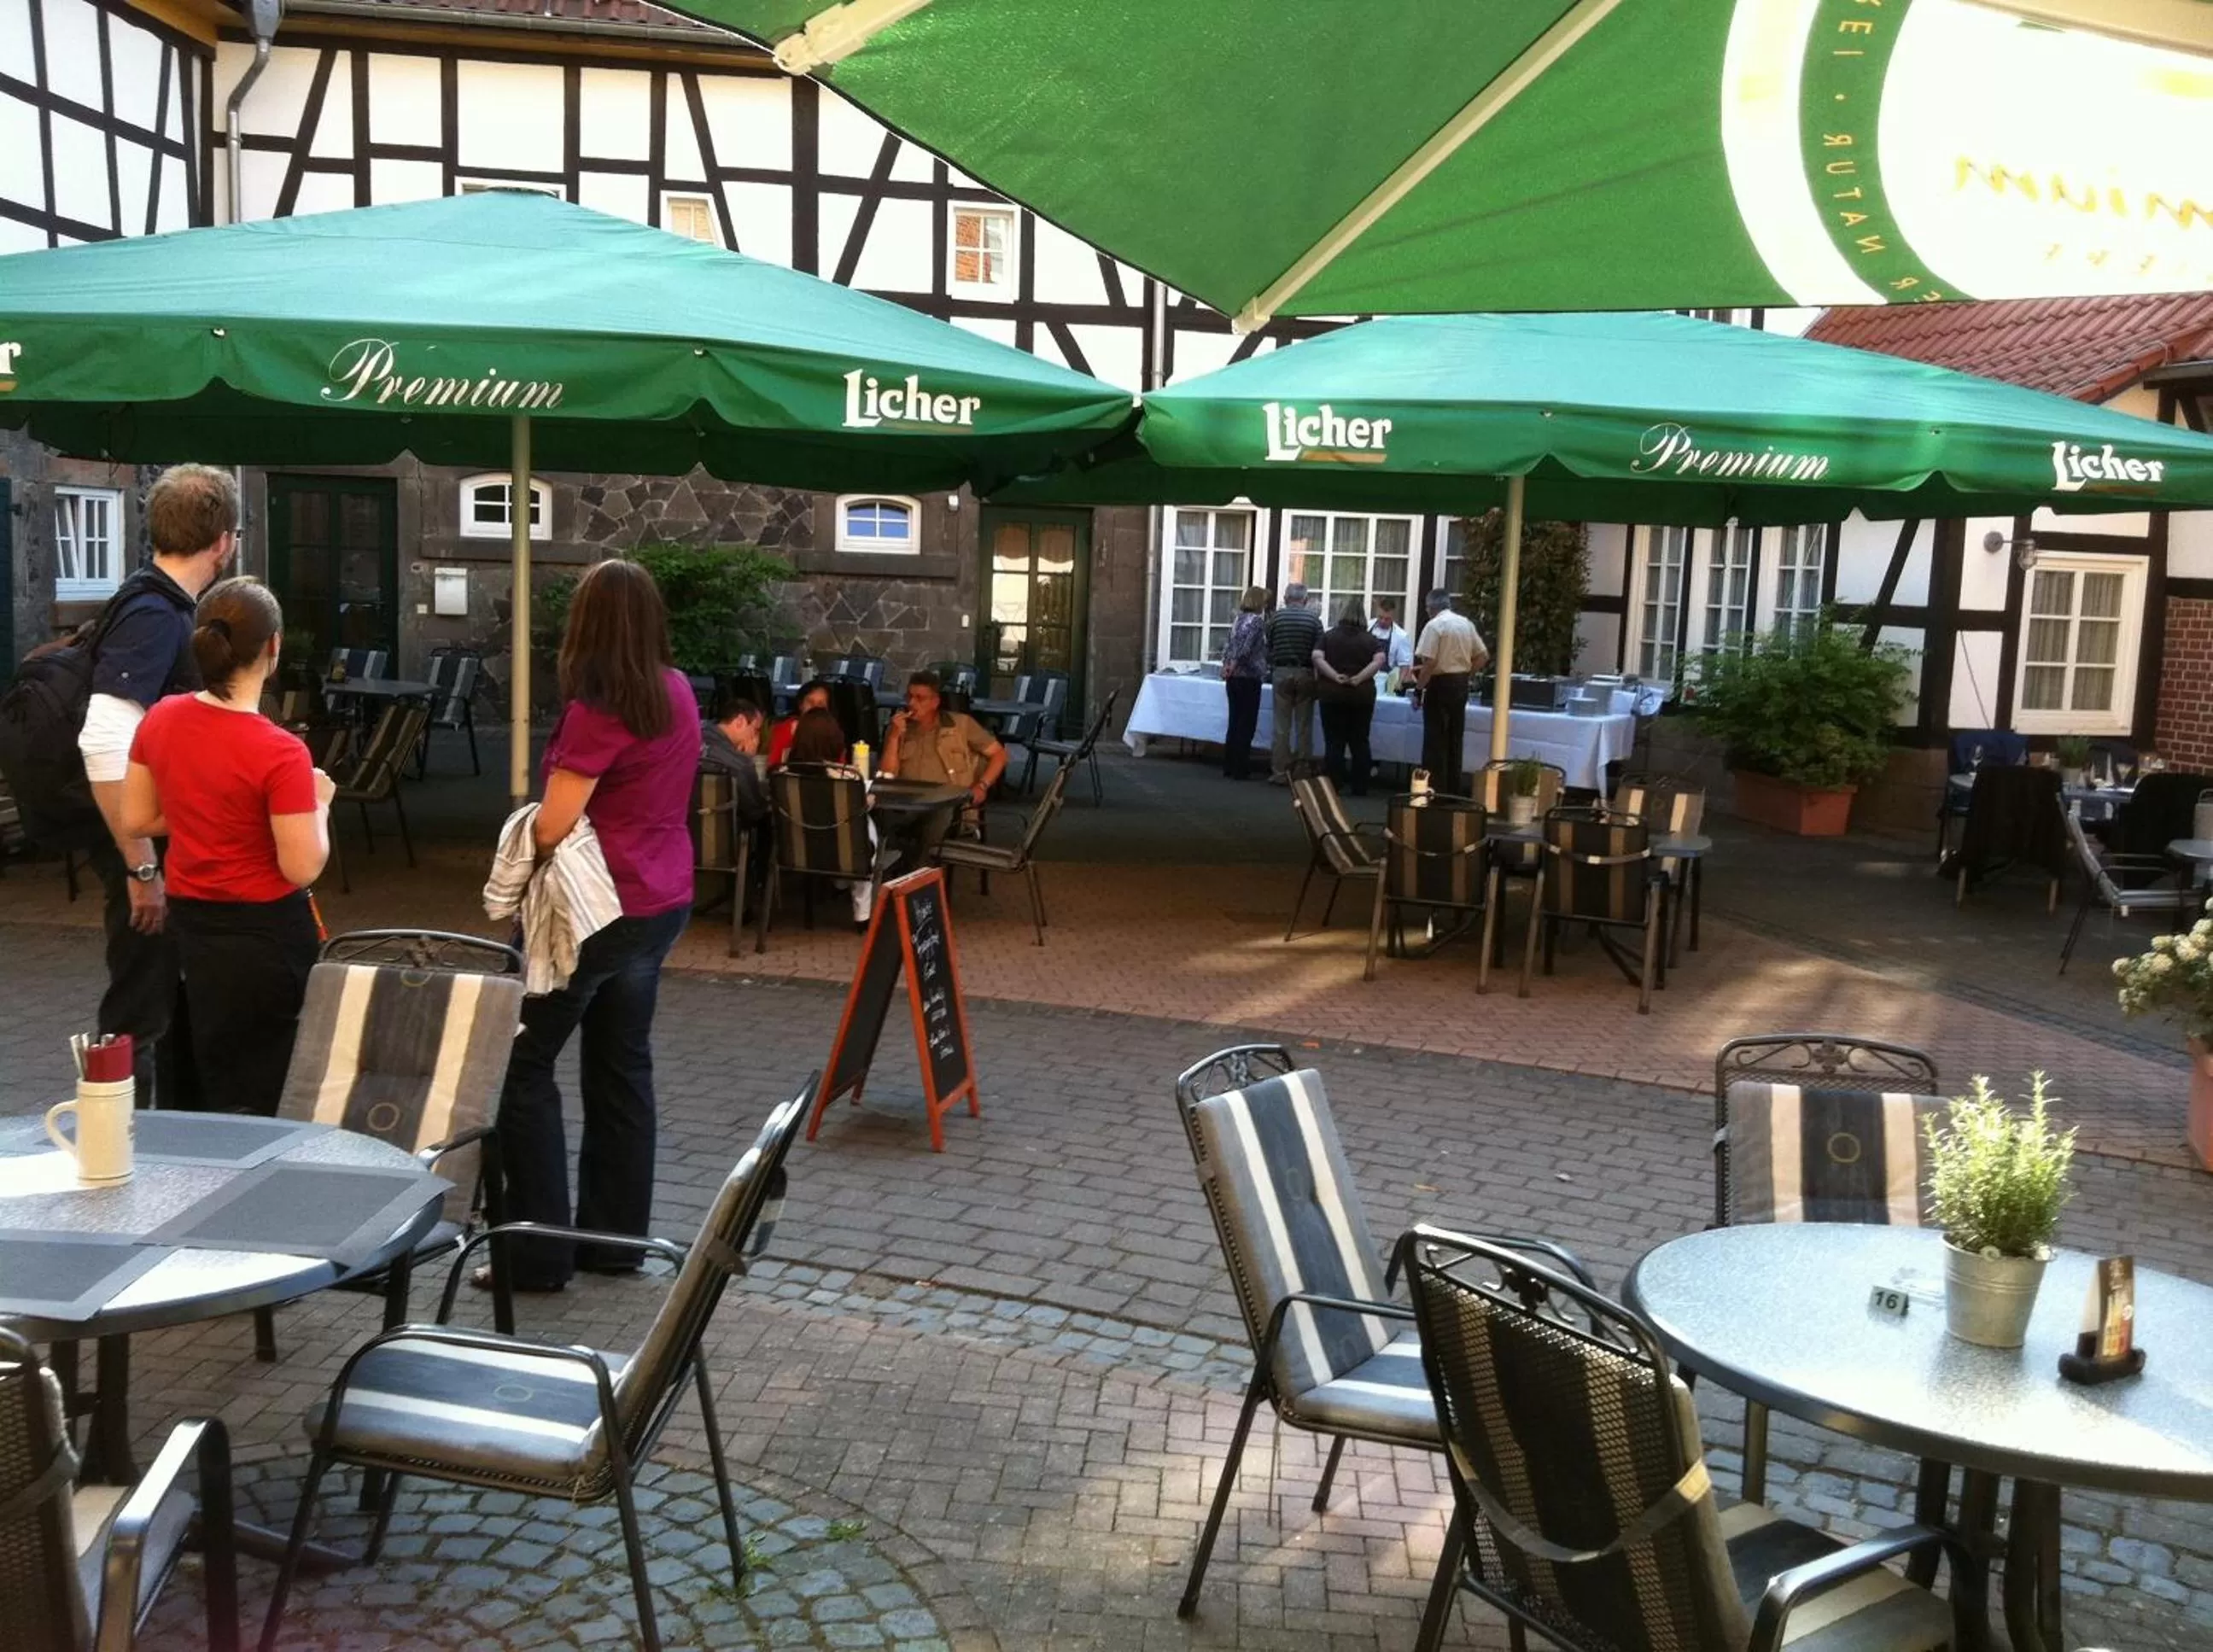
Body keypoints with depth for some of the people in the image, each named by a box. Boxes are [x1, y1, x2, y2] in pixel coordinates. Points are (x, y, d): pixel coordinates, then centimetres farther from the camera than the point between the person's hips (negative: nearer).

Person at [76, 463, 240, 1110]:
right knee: (140, 1016, 1)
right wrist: (142, 867, -26)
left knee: (183, 1003, 20)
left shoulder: (167, 607, 9)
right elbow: (105, 747, -30)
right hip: (148, 851, -10)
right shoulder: (152, 613, -21)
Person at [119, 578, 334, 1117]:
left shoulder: (160, 720, -5)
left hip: (189, 924, 6)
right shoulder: (279, 752, -24)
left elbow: (137, 821, 6)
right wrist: (317, 803, -5)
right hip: (265, 935, -6)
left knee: (213, 1088, 20)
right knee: (270, 1099, 11)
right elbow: (303, 868, -21)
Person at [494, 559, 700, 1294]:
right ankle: (616, 1238, 23)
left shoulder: (597, 710, -19)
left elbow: (552, 826, -21)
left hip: (595, 909, -8)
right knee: (624, 1065, 15)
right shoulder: (678, 694, 4)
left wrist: (522, 838, 1)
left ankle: (538, 1253, 6)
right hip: (663, 901, 8)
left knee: (524, 1067, 3)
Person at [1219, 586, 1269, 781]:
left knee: (1235, 722, 13)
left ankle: (1229, 766, 15)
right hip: (1248, 677, -8)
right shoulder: (1257, 620, -10)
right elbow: (1247, 646, -20)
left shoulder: (1239, 619, 13)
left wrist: (1227, 666, 7)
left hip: (1233, 678, 8)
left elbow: (1228, 645, 12)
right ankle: (1240, 769, -2)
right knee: (1247, 724, -2)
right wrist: (1234, 665, -14)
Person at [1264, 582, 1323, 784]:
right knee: (1304, 726, 5)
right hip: (1306, 674, 0)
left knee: (1282, 726, 3)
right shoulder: (1314, 619, -2)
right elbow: (1320, 651, -4)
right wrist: (1317, 676, 9)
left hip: (1281, 673, 0)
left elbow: (1268, 646, 5)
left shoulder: (1276, 617, 0)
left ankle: (1280, 773, 3)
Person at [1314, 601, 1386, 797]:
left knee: (1334, 742, 2)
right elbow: (1379, 660, -11)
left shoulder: (1328, 635, 4)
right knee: (1360, 742, 6)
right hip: (1362, 694, 1)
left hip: (1333, 693, -1)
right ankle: (1360, 788, 6)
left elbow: (1317, 657, -10)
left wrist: (1335, 676, -15)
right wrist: (1359, 678, -14)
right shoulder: (1371, 639, 5)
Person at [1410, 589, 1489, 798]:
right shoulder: (1466, 623, 9)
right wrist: (1466, 675, 16)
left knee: (1435, 740, -1)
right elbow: (1483, 655, 10)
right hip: (1461, 685, 7)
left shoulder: (1434, 625, -13)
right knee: (1455, 739, 13)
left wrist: (1420, 685, -9)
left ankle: (1434, 789, 0)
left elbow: (1429, 662, -20)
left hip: (1441, 684, -7)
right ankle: (1453, 790, 17)